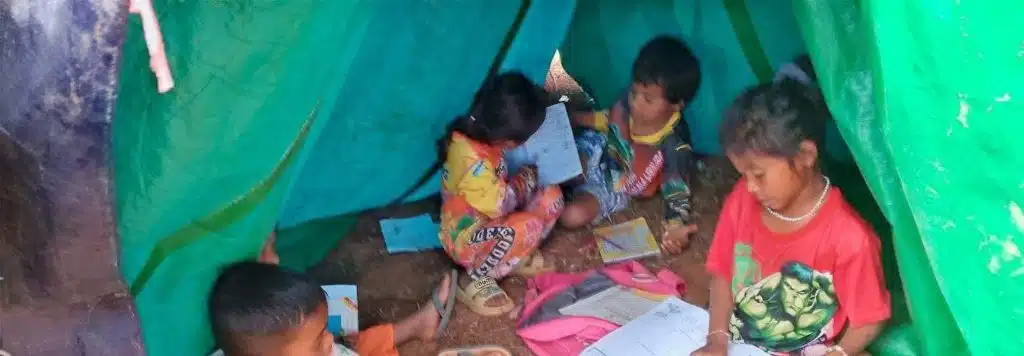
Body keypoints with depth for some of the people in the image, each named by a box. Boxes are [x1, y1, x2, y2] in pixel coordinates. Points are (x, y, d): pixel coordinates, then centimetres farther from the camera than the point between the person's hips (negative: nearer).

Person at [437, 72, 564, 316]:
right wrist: (527, 177, -11)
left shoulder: (478, 133, -6)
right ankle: (474, 280, -13)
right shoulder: (472, 159, -33)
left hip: (491, 223, 9)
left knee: (551, 196, -2)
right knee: (528, 226, -33)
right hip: (466, 239, -8)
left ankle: (516, 255, 7)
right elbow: (499, 203, -27)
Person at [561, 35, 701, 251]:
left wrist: (675, 225, -44)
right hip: (597, 150, 5)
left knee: (574, 216, -24)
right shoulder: (629, 106, -18)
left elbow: (676, 188, -24)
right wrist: (571, 118, 2)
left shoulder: (674, 145, -32)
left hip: (613, 187, -4)